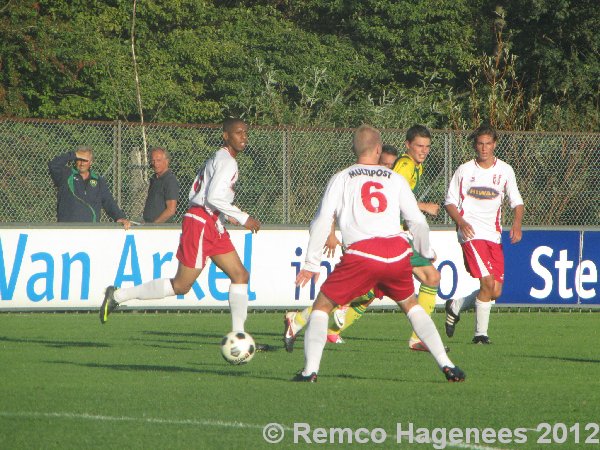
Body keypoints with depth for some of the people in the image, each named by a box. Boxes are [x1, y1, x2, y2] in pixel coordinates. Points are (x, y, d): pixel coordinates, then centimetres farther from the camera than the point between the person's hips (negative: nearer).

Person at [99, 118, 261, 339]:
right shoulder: (227, 162, -13)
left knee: (240, 275, 5)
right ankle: (118, 296, 2)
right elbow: (214, 197, -23)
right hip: (200, 224, -10)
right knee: (181, 285, -6)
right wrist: (243, 218, -16)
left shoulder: (216, 159, 18)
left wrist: (226, 215, 17)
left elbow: (194, 194, 18)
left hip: (213, 227, 10)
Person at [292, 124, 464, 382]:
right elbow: (417, 222, 17)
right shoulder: (396, 179, 18)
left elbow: (323, 221, 3)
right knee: (411, 306, 25)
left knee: (322, 306, 11)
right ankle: (446, 365, 16)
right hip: (397, 252, 3)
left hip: (361, 254, -3)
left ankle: (310, 370, -6)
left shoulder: (341, 179, 12)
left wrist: (311, 264, 7)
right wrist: (426, 252, 35)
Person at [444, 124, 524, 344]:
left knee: (495, 292, 0)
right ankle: (481, 333, -6)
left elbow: (517, 202, 13)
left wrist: (517, 223, -6)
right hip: (471, 233, -4)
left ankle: (455, 306, 25)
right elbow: (450, 202, 7)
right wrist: (460, 221, -11)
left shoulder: (505, 171, 9)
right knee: (488, 282, -19)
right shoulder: (464, 170, 3)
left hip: (494, 235, 4)